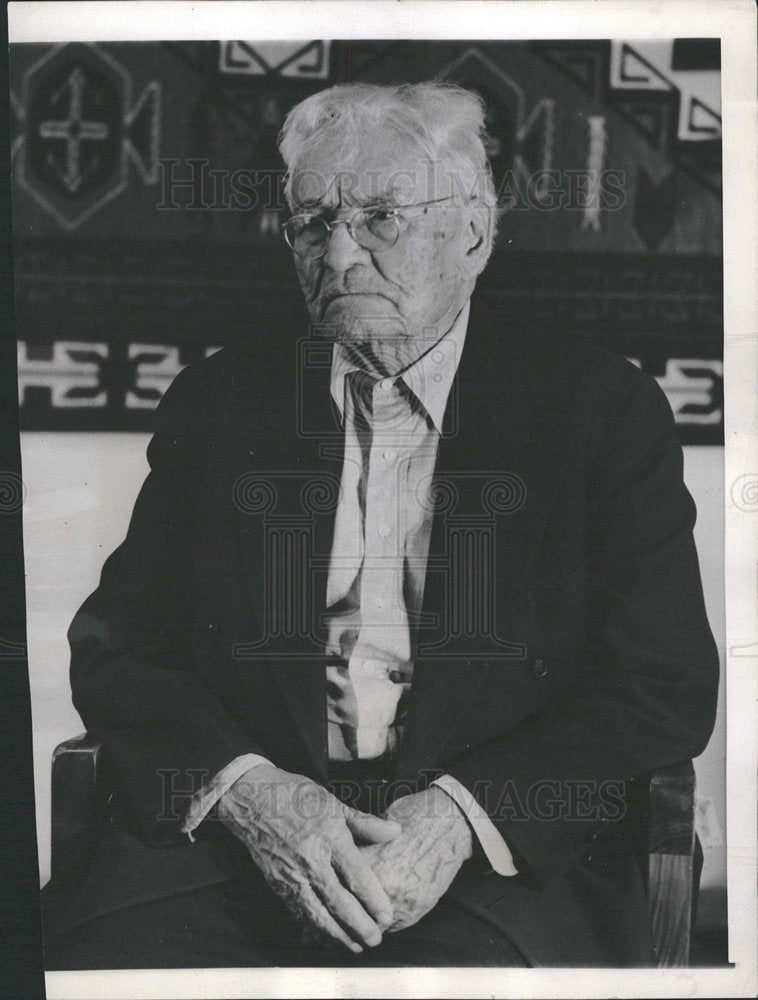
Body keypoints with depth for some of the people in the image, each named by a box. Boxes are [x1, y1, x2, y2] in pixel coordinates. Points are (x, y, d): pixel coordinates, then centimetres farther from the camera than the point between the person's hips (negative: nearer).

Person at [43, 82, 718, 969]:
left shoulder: (602, 408, 4)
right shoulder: (218, 398, 11)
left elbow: (668, 687, 0)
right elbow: (118, 647, 8)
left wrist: (460, 812, -15)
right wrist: (244, 787, -12)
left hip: (504, 844, -1)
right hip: (234, 828, 2)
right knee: (107, 956, -25)